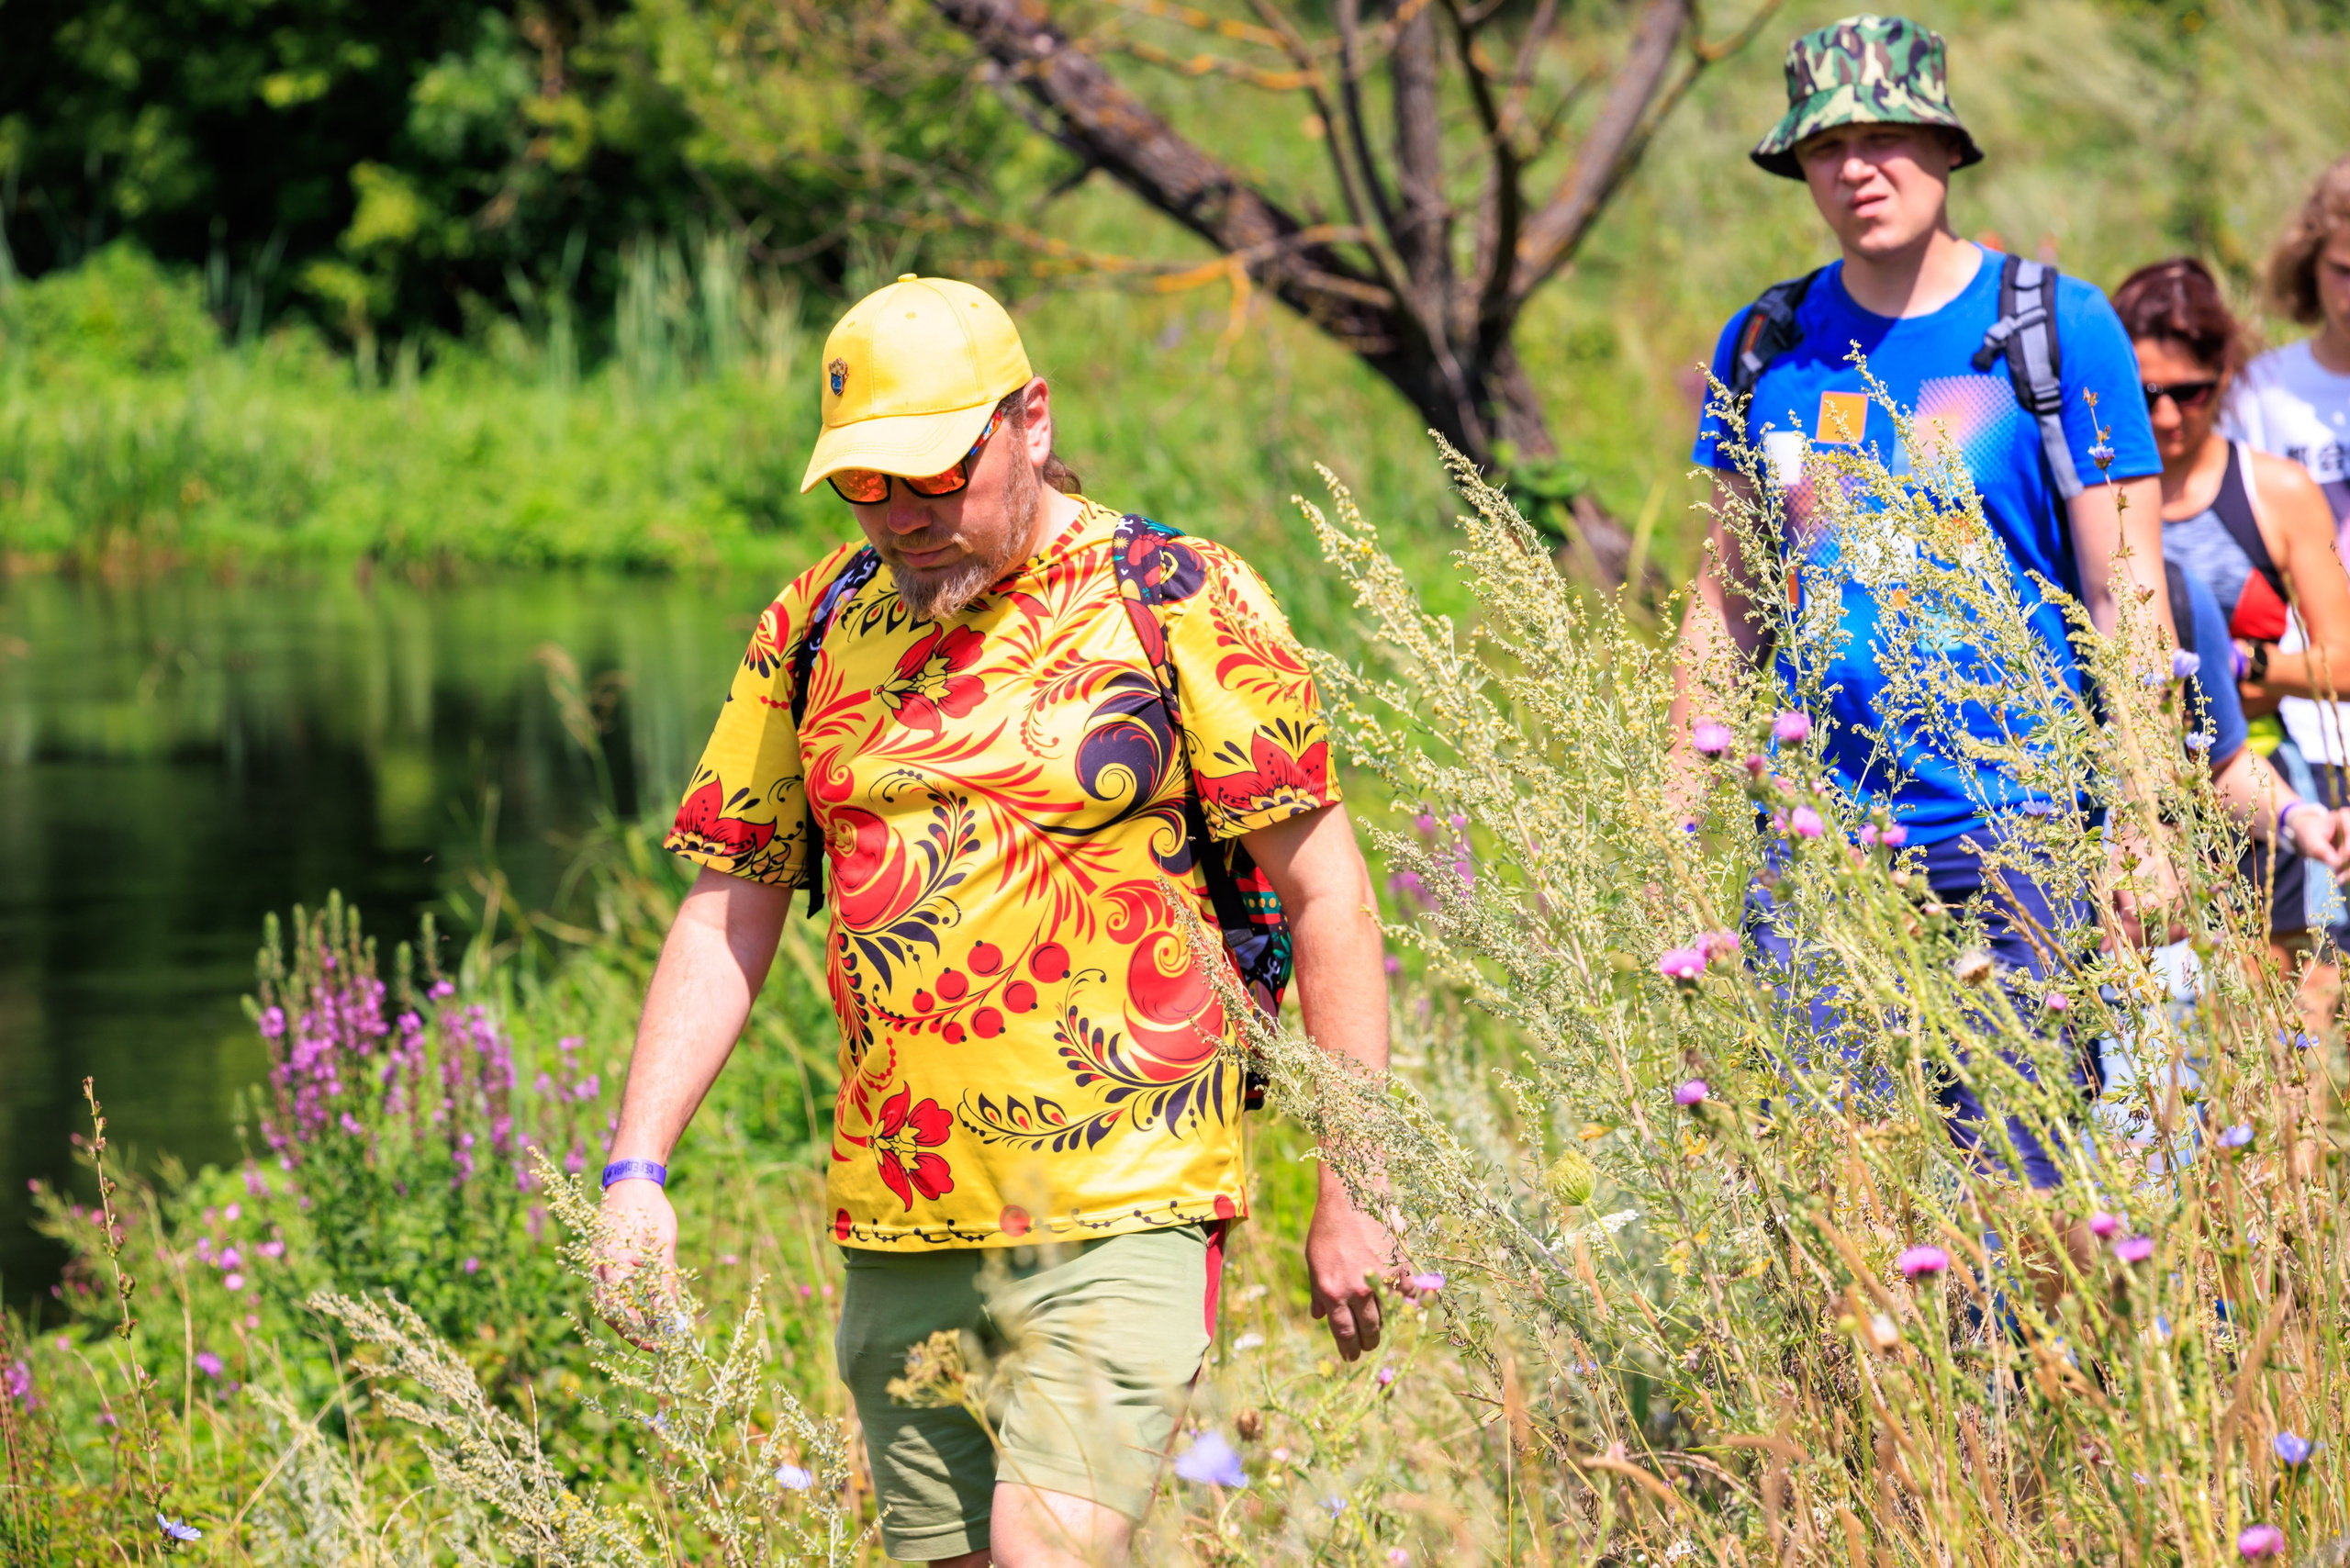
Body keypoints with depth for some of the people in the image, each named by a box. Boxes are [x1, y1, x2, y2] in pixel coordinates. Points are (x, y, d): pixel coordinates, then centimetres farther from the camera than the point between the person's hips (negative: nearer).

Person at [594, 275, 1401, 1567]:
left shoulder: (1181, 605, -4)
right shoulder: (815, 628, 8)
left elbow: (1324, 891, -2)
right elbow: (727, 916, 12)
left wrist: (1348, 1197, -4)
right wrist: (637, 1168, 2)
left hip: (1121, 1214, -5)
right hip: (899, 1232, 5)